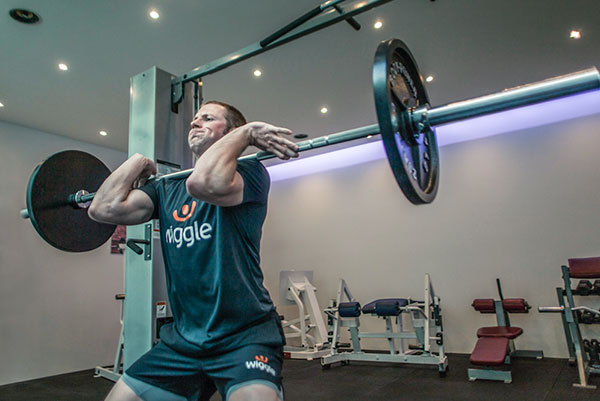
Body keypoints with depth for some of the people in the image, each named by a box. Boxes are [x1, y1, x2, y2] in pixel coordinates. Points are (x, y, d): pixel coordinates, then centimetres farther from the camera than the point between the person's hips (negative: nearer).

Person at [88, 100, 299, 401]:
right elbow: (104, 208, -2)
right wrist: (140, 161, 11)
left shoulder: (248, 173, -5)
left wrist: (245, 133, -14)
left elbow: (204, 182, -28)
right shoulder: (168, 188, 12)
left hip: (245, 335, -6)